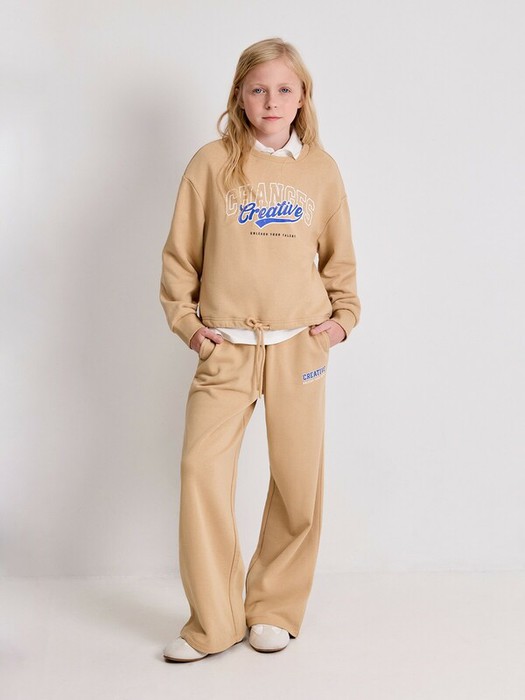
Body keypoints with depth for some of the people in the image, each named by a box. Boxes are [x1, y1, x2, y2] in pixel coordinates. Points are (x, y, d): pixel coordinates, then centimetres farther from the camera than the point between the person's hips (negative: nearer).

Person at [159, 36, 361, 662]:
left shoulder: (321, 170, 7)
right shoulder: (211, 164, 1)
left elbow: (338, 256, 16)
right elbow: (179, 252, 6)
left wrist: (344, 315, 7)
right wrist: (185, 319, -1)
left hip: (299, 345, 2)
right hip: (225, 348, -1)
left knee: (298, 481, 5)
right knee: (202, 469, -10)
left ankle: (274, 609, 23)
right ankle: (212, 623, 4)